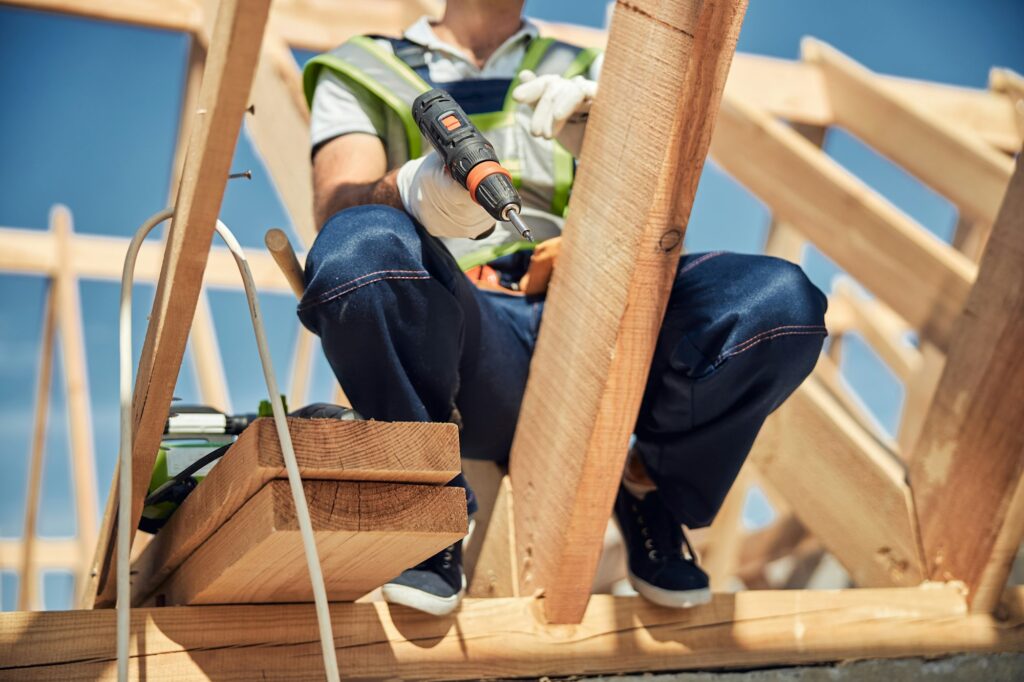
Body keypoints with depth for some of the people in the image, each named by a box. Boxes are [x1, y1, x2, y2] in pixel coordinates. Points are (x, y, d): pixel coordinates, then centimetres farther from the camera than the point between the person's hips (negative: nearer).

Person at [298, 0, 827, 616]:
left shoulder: (586, 76, 26)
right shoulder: (359, 74, 20)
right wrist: (410, 190, -25)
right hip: (461, 354, -2)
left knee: (782, 302, -25)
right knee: (362, 246, -35)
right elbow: (337, 209, -1)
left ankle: (652, 489, 4)